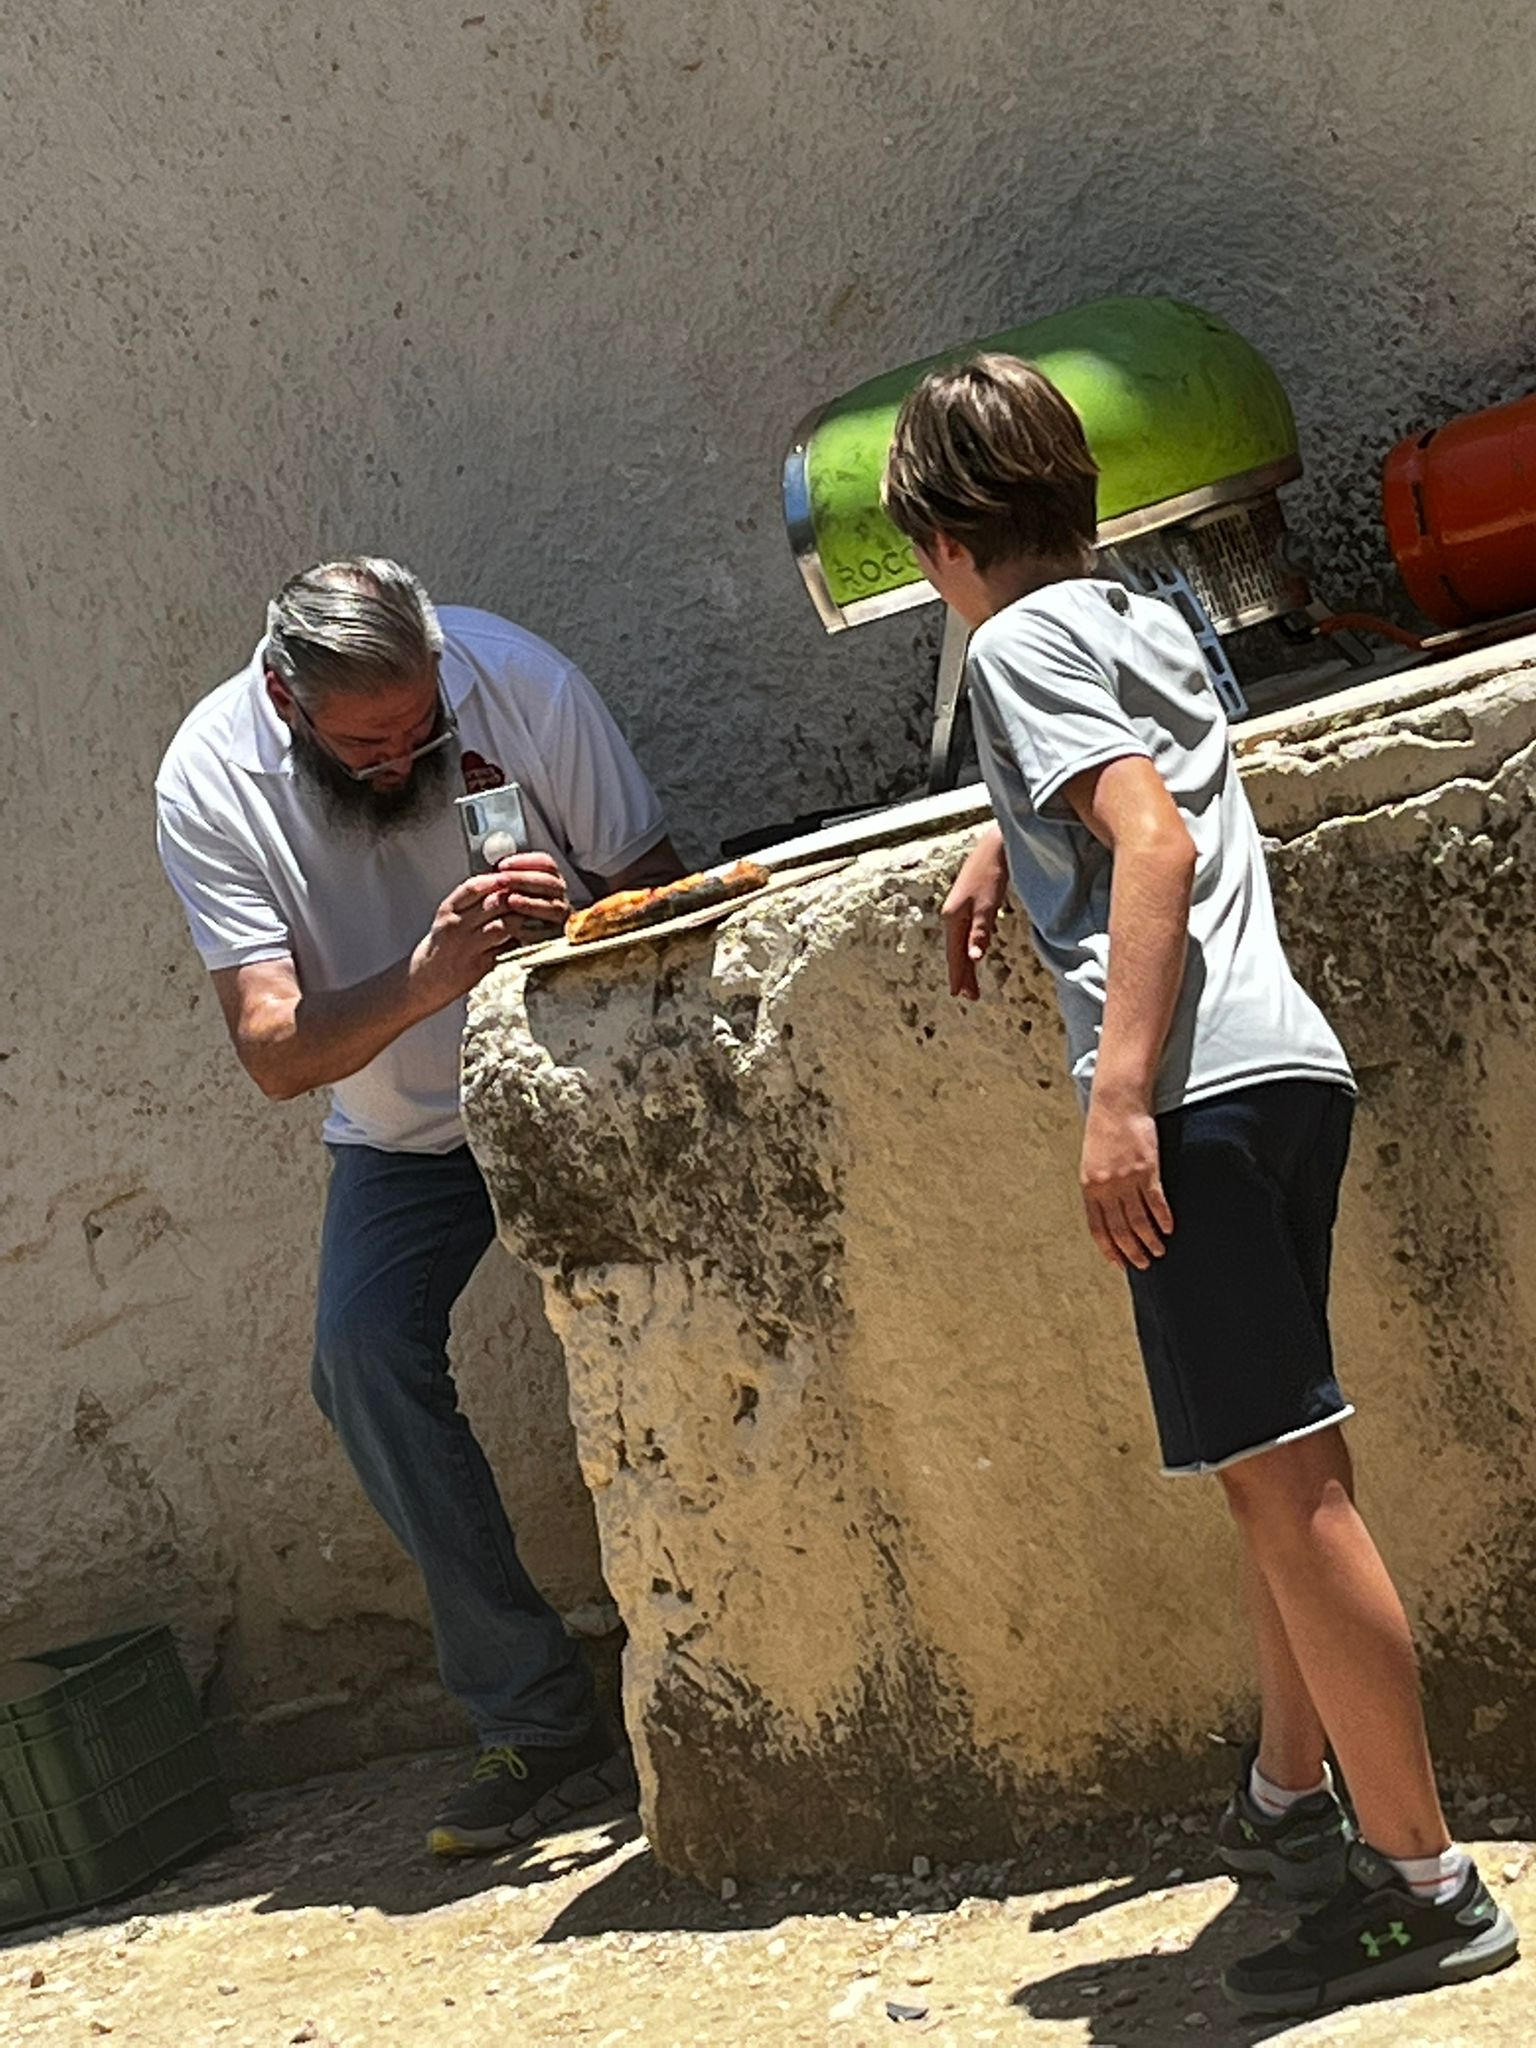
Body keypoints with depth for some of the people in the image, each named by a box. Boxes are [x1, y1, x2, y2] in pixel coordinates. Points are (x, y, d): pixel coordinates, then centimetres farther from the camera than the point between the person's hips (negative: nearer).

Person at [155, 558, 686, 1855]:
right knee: (364, 1353, -20)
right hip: (405, 1127, 1)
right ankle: (542, 1727, -14)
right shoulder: (209, 781, -22)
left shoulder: (515, 678, -22)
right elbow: (277, 1054, -28)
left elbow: (654, 885, -13)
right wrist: (428, 978, -46)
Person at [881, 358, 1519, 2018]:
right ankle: (1290, 1798, 32)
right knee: (1275, 1471, 18)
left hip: (1195, 1086, -10)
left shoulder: (1019, 642, -3)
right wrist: (1005, 838, 45)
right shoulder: (1142, 616, 22)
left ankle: (1423, 1886, -4)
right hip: (1288, 1065, 10)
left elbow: (1155, 841, -17)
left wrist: (1119, 1093, -23)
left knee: (1282, 1478, -8)